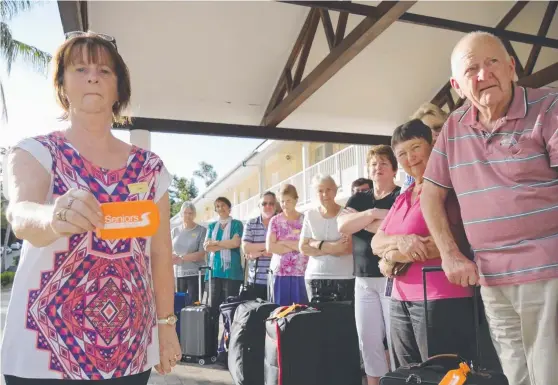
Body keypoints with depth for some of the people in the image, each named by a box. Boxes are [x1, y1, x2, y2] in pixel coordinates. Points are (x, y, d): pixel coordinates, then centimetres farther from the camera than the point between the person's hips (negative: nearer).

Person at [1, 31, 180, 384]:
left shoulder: (151, 167, 3)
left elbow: (161, 254, 5)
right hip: (45, 349, -2)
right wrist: (53, 217, -44)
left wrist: (167, 324, 4)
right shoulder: (35, 152, -3)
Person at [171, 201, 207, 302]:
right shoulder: (175, 231, 12)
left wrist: (181, 258, -12)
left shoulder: (201, 230, 0)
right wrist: (172, 257, -11)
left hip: (195, 274, -3)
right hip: (177, 274, 3)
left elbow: (201, 254, -6)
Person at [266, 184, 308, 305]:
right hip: (279, 273, 1)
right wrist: (295, 246, -6)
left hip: (301, 273, -1)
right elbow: (269, 247, -5)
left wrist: (284, 242, -7)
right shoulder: (275, 220, 6)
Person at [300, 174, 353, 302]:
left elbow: (350, 247, -11)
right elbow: (303, 248, 1)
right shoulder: (310, 215, 6)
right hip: (315, 277, 2)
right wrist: (331, 246, -10)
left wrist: (317, 244, -10)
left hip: (345, 277, -2)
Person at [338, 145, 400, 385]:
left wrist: (360, 222, -7)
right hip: (363, 279, 5)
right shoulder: (358, 199, 15)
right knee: (368, 341, 8)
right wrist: (374, 213, -14)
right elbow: (342, 226, -2)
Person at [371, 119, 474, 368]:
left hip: (443, 300, -7)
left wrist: (393, 257, -7)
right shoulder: (402, 199, 16)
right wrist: (401, 240, -13)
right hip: (400, 302, 8)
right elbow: (376, 243, 10)